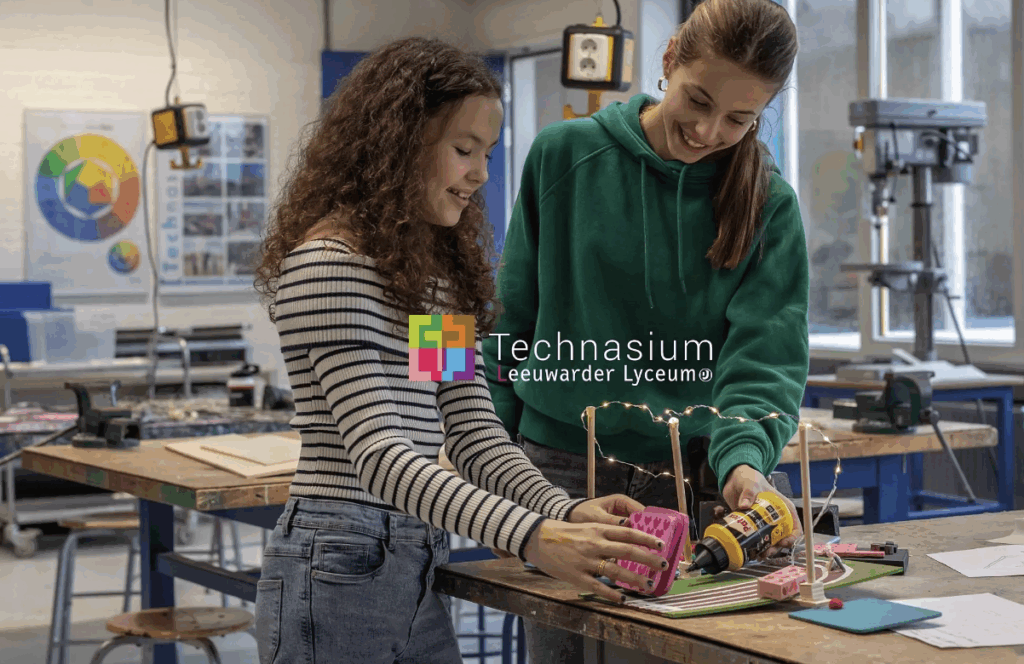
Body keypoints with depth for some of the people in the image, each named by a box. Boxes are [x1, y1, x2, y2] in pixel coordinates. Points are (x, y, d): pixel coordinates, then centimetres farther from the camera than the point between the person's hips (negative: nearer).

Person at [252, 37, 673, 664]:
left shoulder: (440, 271, 14)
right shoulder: (328, 263, -15)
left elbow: (475, 433, 7)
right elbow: (378, 454, -23)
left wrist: (566, 511, -11)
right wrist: (534, 539, -30)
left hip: (421, 566, 8)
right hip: (340, 571, -8)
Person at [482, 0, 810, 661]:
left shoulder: (769, 205, -2)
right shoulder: (565, 156, -1)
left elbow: (767, 354, -9)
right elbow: (514, 320, 6)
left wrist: (745, 457, -28)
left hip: (693, 481, 0)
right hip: (562, 474, 0)